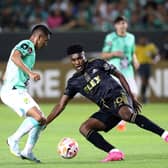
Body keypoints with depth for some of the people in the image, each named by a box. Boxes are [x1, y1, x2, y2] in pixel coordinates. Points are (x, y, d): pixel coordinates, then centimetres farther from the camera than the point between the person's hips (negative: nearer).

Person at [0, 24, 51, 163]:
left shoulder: (27, 46, 25)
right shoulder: (27, 44, -5)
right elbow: (15, 57, -28)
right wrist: (30, 73, -33)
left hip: (17, 91, 10)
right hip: (14, 90, -10)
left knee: (41, 119, 9)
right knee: (38, 117, -23)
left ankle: (27, 151, 11)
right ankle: (14, 140, -10)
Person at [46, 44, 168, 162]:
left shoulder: (97, 65, 9)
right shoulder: (74, 82, 17)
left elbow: (119, 76, 13)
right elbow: (61, 105, 18)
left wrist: (132, 97, 5)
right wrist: (44, 123, 11)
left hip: (117, 96, -6)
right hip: (106, 109, 6)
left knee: (127, 114, -38)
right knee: (84, 128, -13)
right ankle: (114, 153, -26)